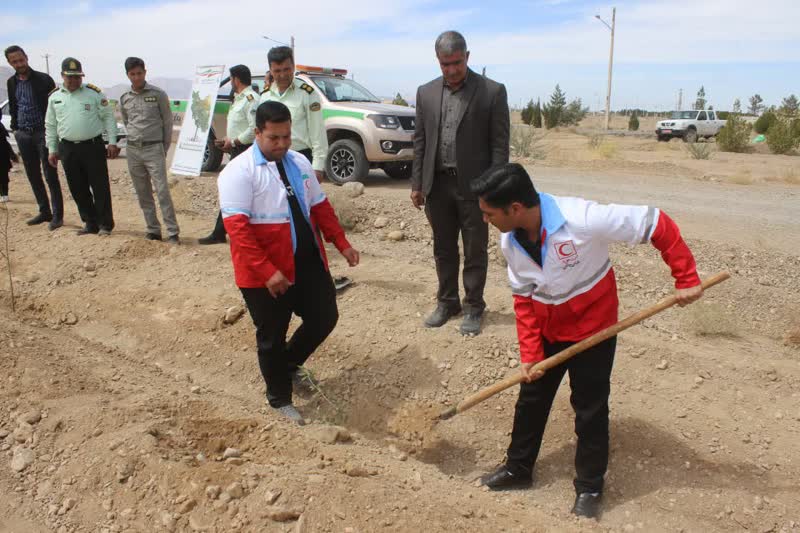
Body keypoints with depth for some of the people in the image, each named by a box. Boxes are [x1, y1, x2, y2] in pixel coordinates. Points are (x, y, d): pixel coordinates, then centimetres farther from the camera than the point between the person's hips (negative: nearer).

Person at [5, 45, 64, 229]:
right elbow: (12, 107, 20)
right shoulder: (11, 82, 10)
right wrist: (15, 127, 11)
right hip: (23, 135, 6)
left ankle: (57, 215, -2)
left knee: (50, 175, -6)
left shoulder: (43, 79, -6)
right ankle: (44, 212, 18)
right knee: (33, 176, 9)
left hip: (43, 132, -5)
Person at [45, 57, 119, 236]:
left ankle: (105, 224, 7)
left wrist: (112, 142, -8)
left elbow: (108, 117, -1)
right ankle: (91, 223, 19)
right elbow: (50, 125, 14)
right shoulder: (54, 97, 9)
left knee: (100, 187, -2)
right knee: (78, 189, 8)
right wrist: (52, 150, 11)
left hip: (93, 146, -4)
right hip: (68, 149, 4)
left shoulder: (94, 93, -1)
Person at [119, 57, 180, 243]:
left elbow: (167, 122, 2)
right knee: (143, 194, 8)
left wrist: (165, 148, 1)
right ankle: (153, 230, 16)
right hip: (133, 150, 5)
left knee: (162, 191, -11)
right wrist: (136, 140, 13)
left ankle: (173, 232, -8)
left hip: (154, 149, -4)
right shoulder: (124, 99, 8)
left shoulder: (158, 94, -3)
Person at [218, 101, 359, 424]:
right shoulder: (239, 172, -14)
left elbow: (320, 207, 16)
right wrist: (267, 271, -27)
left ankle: (289, 365, 40)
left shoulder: (300, 164, 9)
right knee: (272, 337, 8)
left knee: (324, 318, 13)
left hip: (309, 264, 6)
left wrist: (342, 244, 10)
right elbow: (237, 227, -21)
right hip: (265, 274, -6)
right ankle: (279, 398, 31)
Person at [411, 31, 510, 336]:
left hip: (474, 185, -3)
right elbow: (420, 141, 10)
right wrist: (416, 184, 6)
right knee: (443, 249, 14)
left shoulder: (492, 92, -5)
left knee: (474, 251, 6)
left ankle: (473, 308, 19)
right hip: (437, 184, 4)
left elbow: (499, 144, -6)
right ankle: (446, 302, 28)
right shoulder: (426, 93, 7)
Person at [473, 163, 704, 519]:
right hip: (547, 330, 5)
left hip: (593, 328, -5)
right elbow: (523, 298, -4)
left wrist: (686, 279, -24)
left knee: (590, 409, 6)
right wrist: (529, 354, -8)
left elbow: (657, 224, -26)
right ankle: (518, 469, 36)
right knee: (530, 399, 15)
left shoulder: (581, 219, -34)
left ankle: (589, 487, 26)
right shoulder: (510, 242, -14)